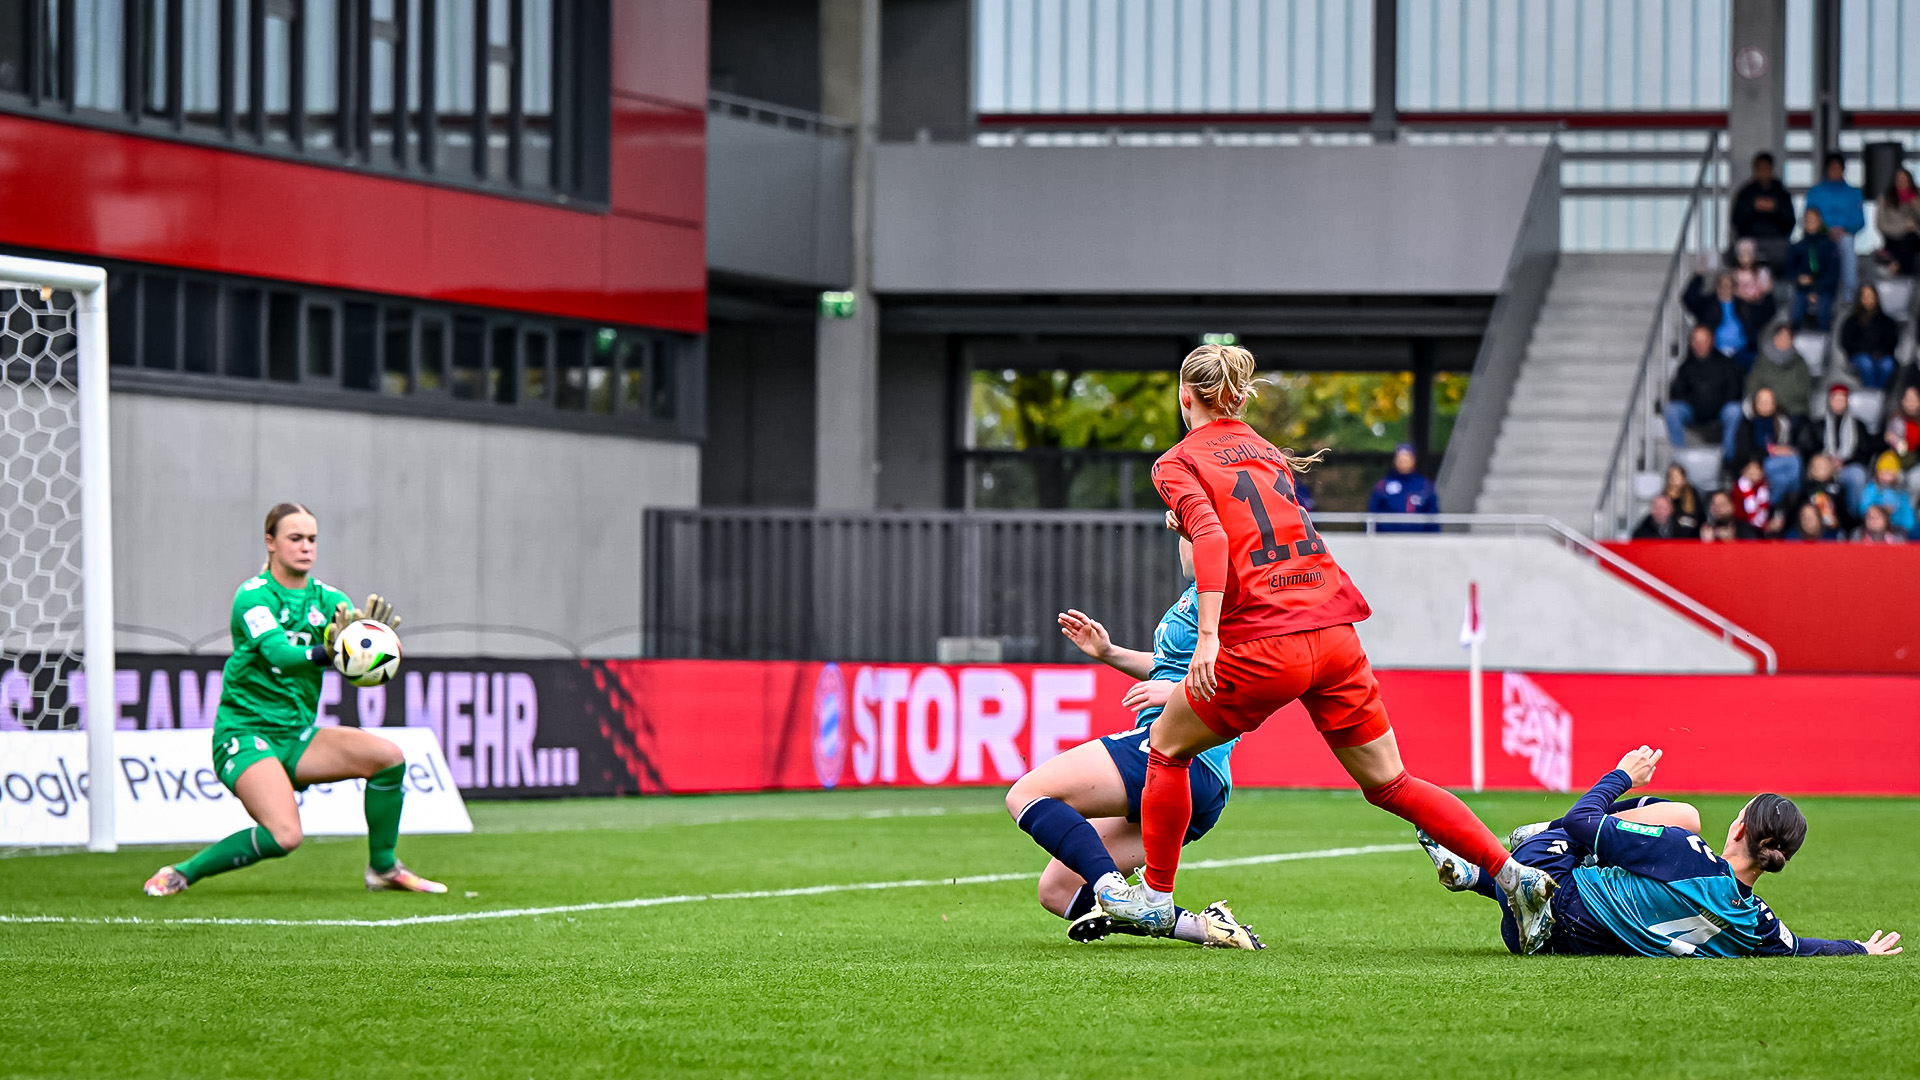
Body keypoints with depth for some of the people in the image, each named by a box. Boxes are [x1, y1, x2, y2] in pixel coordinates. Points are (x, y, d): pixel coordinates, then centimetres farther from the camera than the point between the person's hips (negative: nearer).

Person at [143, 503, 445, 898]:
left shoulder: (326, 599, 6)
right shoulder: (253, 596, -12)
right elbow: (278, 653, -30)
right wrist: (325, 653, -49)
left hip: (297, 736, 6)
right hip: (244, 735, -6)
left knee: (389, 757, -12)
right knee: (284, 836, -27)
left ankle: (383, 868, 5)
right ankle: (183, 873, -8)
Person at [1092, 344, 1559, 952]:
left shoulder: (1178, 463, 2)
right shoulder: (1270, 453, 21)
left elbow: (1211, 536, -15)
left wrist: (1208, 637, -22)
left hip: (1264, 645, -5)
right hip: (1334, 632, 5)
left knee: (1166, 746, 17)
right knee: (1388, 783, 12)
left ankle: (1156, 898, 21)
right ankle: (1513, 874, 2)